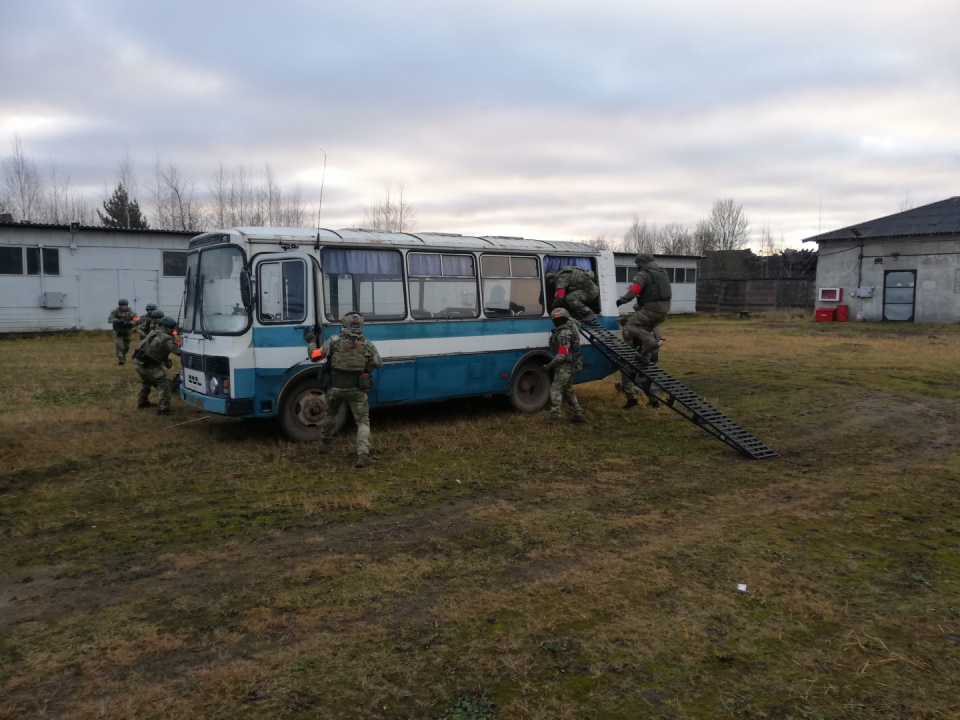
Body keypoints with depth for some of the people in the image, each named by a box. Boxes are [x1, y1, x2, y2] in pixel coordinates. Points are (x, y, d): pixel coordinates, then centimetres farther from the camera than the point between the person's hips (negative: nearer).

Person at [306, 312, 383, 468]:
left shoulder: (334, 341, -6)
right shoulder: (367, 345, -4)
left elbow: (315, 356, 1)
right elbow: (378, 364, 9)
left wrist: (311, 342, 20)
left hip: (335, 388, 1)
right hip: (357, 390, -1)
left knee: (330, 414, 29)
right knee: (363, 422, 5)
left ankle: (324, 445, 44)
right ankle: (363, 456, -10)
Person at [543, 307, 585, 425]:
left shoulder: (564, 333, -24)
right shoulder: (570, 324, 5)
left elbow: (562, 355, -27)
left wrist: (549, 365, -21)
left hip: (565, 366, -10)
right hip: (570, 365, 10)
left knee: (556, 390, -6)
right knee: (568, 390, 18)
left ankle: (555, 417, -5)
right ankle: (579, 415, 21)